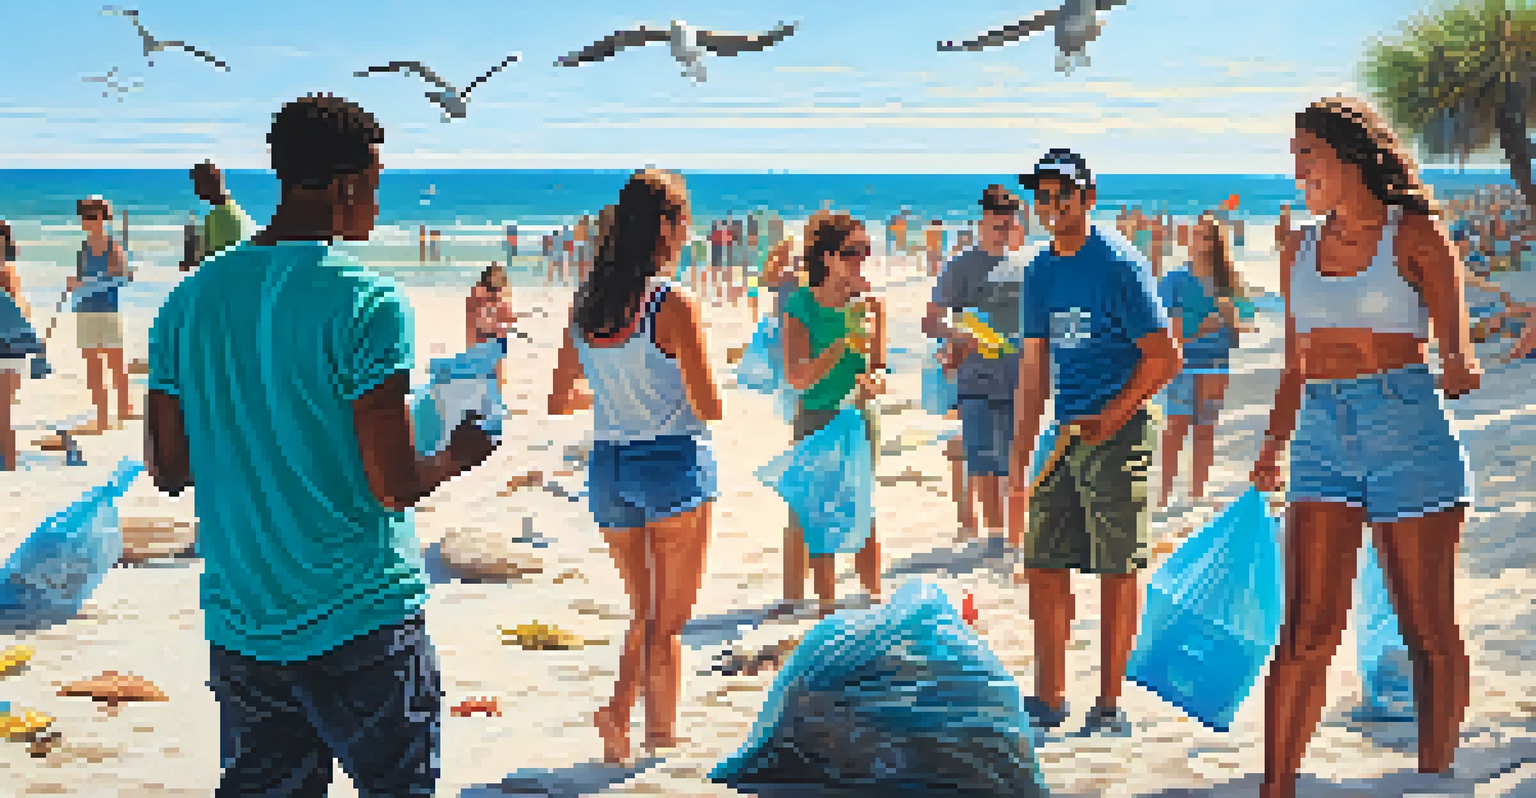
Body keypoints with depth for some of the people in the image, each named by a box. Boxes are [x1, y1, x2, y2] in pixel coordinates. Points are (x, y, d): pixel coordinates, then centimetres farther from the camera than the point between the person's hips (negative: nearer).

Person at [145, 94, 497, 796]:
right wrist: (460, 454, 2)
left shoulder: (190, 299, 2)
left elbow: (167, 471, 7)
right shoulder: (367, 302, -16)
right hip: (361, 619, -5)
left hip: (238, 624, 6)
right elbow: (393, 486, -17)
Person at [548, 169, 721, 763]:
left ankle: (618, 711, 4)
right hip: (675, 467, -5)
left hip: (608, 469, 6)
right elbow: (708, 407, -17)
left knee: (644, 614, 21)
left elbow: (559, 402, 10)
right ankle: (661, 736, 14)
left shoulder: (585, 307, 4)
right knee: (667, 622, 8)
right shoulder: (675, 304, -15)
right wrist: (704, 386, 4)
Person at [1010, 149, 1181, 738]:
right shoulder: (1040, 271, 12)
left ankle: (1110, 704, 8)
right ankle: (1049, 697, 19)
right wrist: (1020, 455, 13)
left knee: (1117, 569, -1)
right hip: (1065, 433, 7)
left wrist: (1110, 420, -13)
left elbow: (1165, 358, -10)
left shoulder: (1119, 264, -9)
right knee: (1042, 564, 7)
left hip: (1117, 434, -7)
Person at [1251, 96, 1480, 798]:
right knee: (1309, 627, -4)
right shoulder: (1300, 250, 14)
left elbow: (1455, 341, -7)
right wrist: (1274, 444, 10)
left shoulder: (1416, 235, 1)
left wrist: (1460, 369, -29)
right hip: (1323, 435, 4)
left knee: (1429, 631, 3)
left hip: (1409, 430, -3)